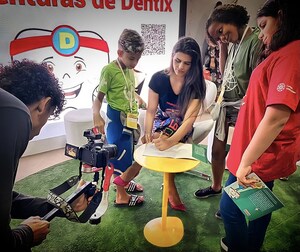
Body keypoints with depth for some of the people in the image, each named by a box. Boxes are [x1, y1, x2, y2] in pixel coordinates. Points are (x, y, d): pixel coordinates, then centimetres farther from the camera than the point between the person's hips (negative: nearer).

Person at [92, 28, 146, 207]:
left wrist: (139, 99, 9)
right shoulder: (109, 70, -16)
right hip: (116, 119, -8)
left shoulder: (130, 69, 7)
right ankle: (121, 195, 15)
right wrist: (96, 116, -33)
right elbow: (99, 97, -19)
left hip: (128, 118, 8)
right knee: (120, 155, 0)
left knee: (128, 152, 21)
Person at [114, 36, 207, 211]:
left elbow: (189, 118, -29)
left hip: (181, 128, -1)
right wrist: (148, 133, -30)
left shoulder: (196, 85, -19)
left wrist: (170, 141, -47)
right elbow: (151, 111, -11)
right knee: (155, 139, -29)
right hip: (161, 121, 2)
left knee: (161, 139, -30)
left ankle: (129, 174, -10)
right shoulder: (158, 78, -14)